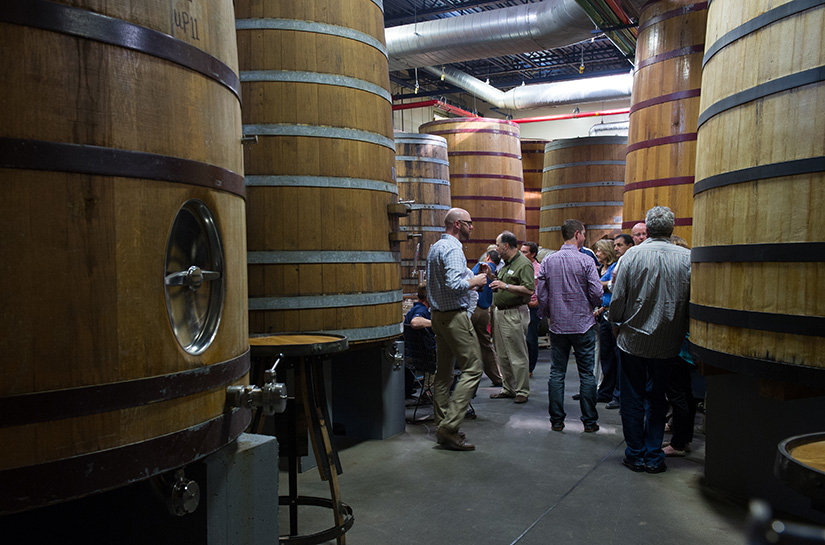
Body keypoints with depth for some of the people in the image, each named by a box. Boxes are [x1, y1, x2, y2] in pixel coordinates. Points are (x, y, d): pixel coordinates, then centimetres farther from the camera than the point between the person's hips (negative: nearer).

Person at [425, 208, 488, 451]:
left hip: (439, 315, 10)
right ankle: (450, 426, -11)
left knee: (444, 372, 12)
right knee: (472, 369, -7)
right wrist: (474, 281, -9)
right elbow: (454, 284, -26)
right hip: (455, 316, -10)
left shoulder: (435, 247, 17)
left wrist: (470, 279, 22)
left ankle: (442, 426, 17)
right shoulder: (452, 248, -15)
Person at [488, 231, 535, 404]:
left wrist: (505, 286, -27)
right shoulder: (506, 264, 17)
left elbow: (529, 289, -23)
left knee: (517, 355, -3)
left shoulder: (524, 264, -12)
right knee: (503, 355, 14)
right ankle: (508, 388, 23)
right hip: (499, 313, 10)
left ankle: (522, 391, 6)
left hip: (514, 315, -9)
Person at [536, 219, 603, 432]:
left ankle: (556, 420, 11)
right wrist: (591, 306, 11)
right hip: (583, 325, -3)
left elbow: (541, 295, 2)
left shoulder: (548, 261, 1)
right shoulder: (586, 261, -10)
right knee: (587, 374, 5)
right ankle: (590, 421, 11)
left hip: (557, 325, 3)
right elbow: (597, 293, -11)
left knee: (557, 373, 8)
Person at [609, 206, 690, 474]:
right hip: (667, 344, 2)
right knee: (657, 399, 16)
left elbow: (617, 301, -9)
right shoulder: (688, 258, -9)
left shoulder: (632, 255, -11)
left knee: (632, 400, 12)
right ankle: (653, 457, 21)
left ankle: (635, 455, 21)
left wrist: (617, 321, 11)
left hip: (633, 339, -1)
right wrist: (680, 329, 11)